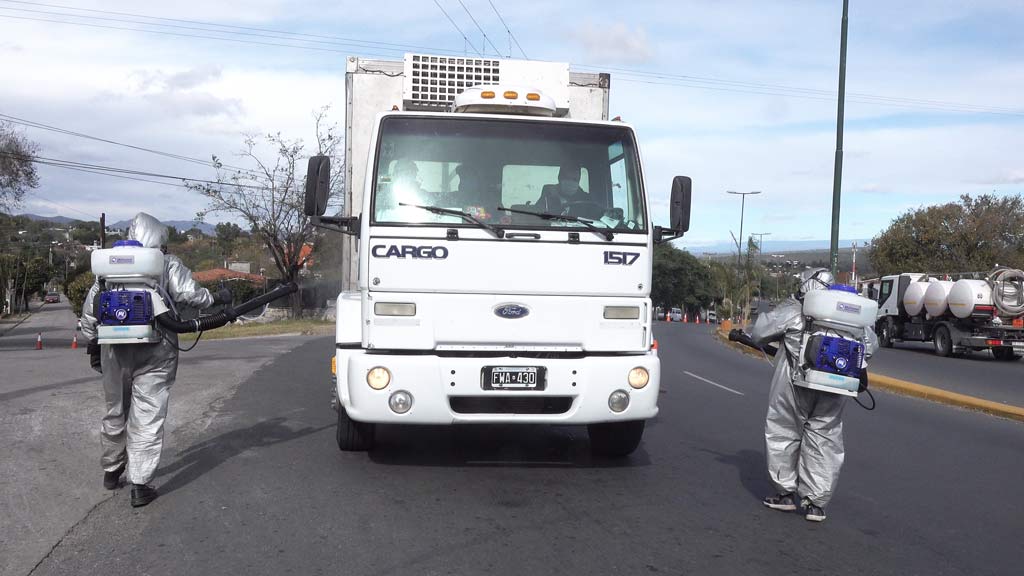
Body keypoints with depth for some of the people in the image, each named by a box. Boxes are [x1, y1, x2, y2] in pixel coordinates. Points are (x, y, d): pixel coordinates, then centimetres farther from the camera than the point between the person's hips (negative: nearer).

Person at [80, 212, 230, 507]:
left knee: (115, 413, 20)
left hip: (115, 350, 4)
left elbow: (90, 308, 12)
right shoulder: (168, 264, -3)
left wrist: (93, 344, 21)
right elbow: (189, 294, -14)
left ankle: (111, 471, 37)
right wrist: (216, 298, 3)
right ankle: (140, 486, 1)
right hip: (154, 352, -4)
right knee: (147, 418, 0)